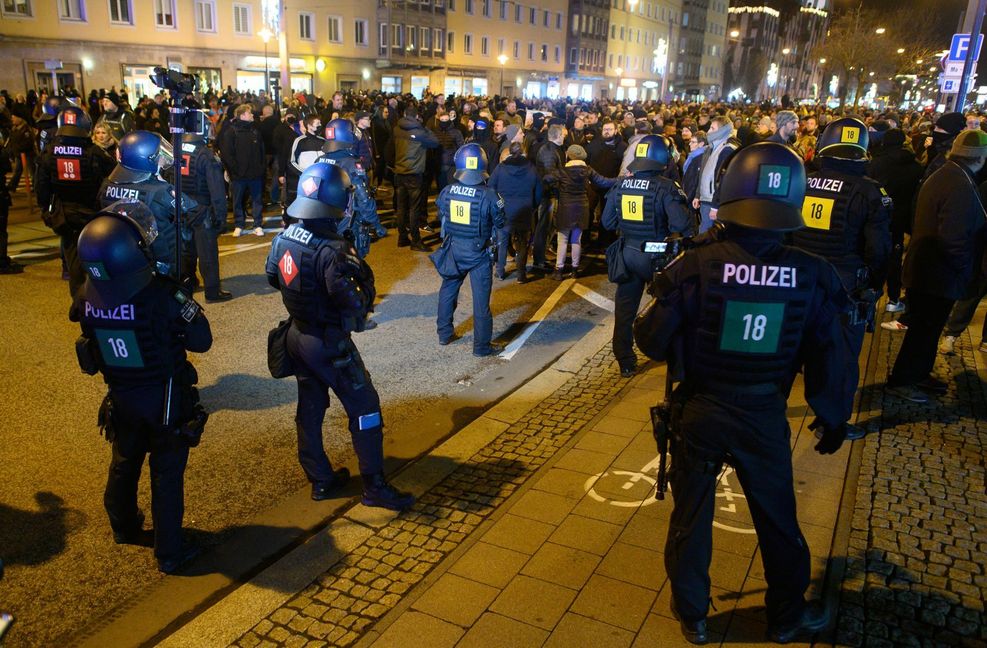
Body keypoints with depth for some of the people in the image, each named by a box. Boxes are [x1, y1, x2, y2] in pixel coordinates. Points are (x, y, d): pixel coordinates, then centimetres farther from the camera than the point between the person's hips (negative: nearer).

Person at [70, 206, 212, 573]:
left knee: (124, 463, 26)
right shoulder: (161, 294, -28)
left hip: (121, 397, 5)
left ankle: (125, 529, 50)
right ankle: (168, 553, 19)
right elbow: (202, 341, -20)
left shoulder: (88, 296, -12)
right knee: (167, 474, 8)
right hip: (164, 398, -5)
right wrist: (186, 304, -4)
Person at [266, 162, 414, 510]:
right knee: (363, 406, 4)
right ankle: (374, 486, 11)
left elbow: (272, 276, 14)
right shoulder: (332, 250, -27)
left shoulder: (283, 237, -2)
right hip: (328, 342, -8)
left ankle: (321, 479, 30)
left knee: (310, 406, 17)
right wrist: (364, 283, -10)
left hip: (297, 334, 8)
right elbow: (353, 304, -29)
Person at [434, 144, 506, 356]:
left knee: (448, 291, 23)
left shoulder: (447, 192, -10)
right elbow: (499, 224, -6)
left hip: (453, 249, 3)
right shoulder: (489, 195, -19)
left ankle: (444, 333, 35)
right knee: (481, 299, 6)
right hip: (478, 253, -3)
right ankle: (482, 346, 13)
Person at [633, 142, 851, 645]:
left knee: (691, 518, 17)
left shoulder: (697, 266, -20)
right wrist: (832, 418, 13)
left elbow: (652, 341, -13)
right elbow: (827, 360, -3)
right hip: (765, 419, 2)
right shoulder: (810, 276, -13)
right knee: (778, 521, 22)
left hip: (699, 414, -1)